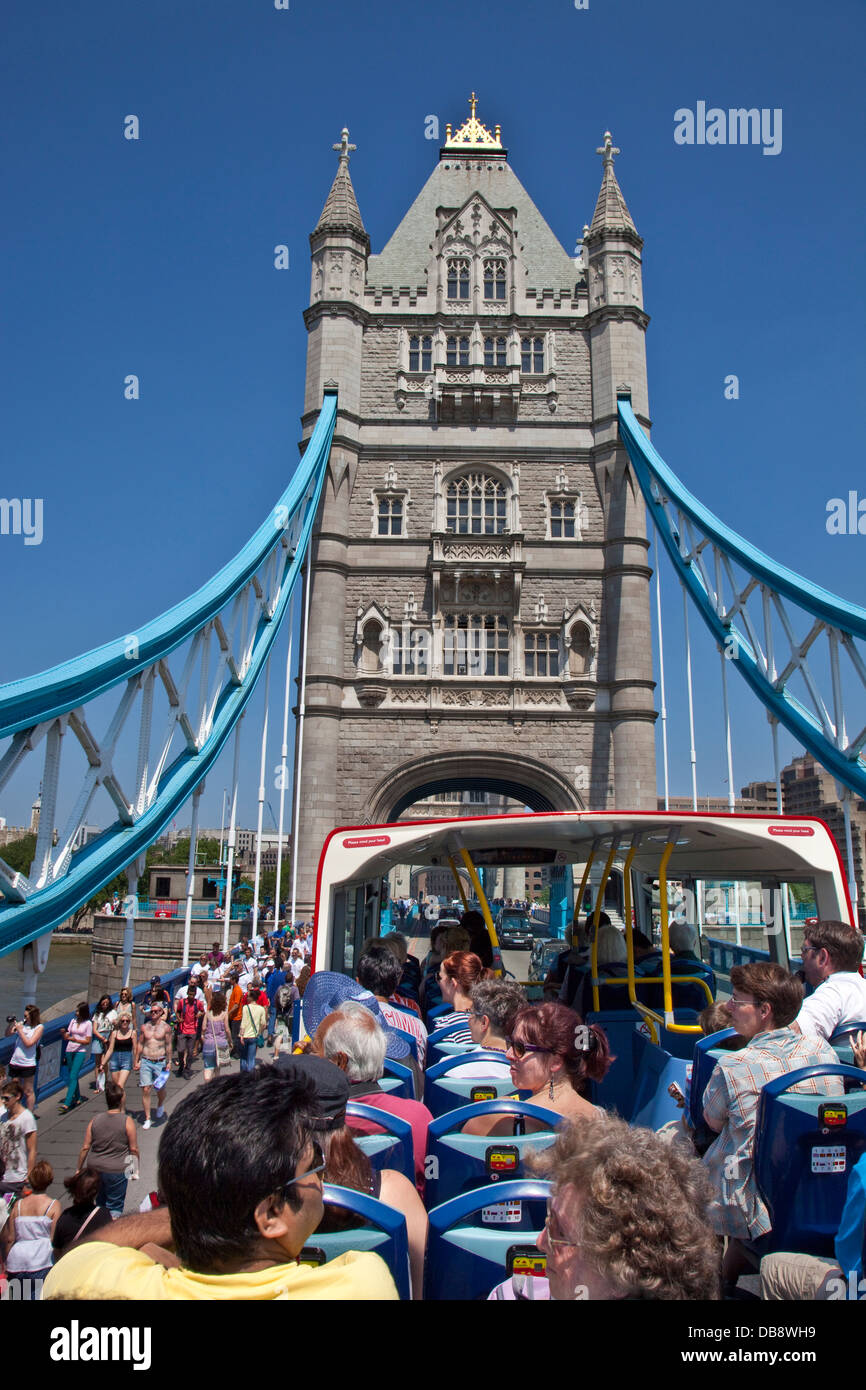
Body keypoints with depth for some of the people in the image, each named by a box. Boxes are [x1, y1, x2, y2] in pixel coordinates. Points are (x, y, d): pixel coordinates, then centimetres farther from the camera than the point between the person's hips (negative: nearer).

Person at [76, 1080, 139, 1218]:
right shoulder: (127, 1121, -13)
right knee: (115, 1207, 8)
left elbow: (85, 1148, 0)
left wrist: (79, 1169, 12)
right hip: (117, 1171, -4)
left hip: (94, 1169, 4)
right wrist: (135, 1169, 6)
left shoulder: (95, 1120, -3)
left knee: (99, 1204, 25)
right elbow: (133, 1149, -9)